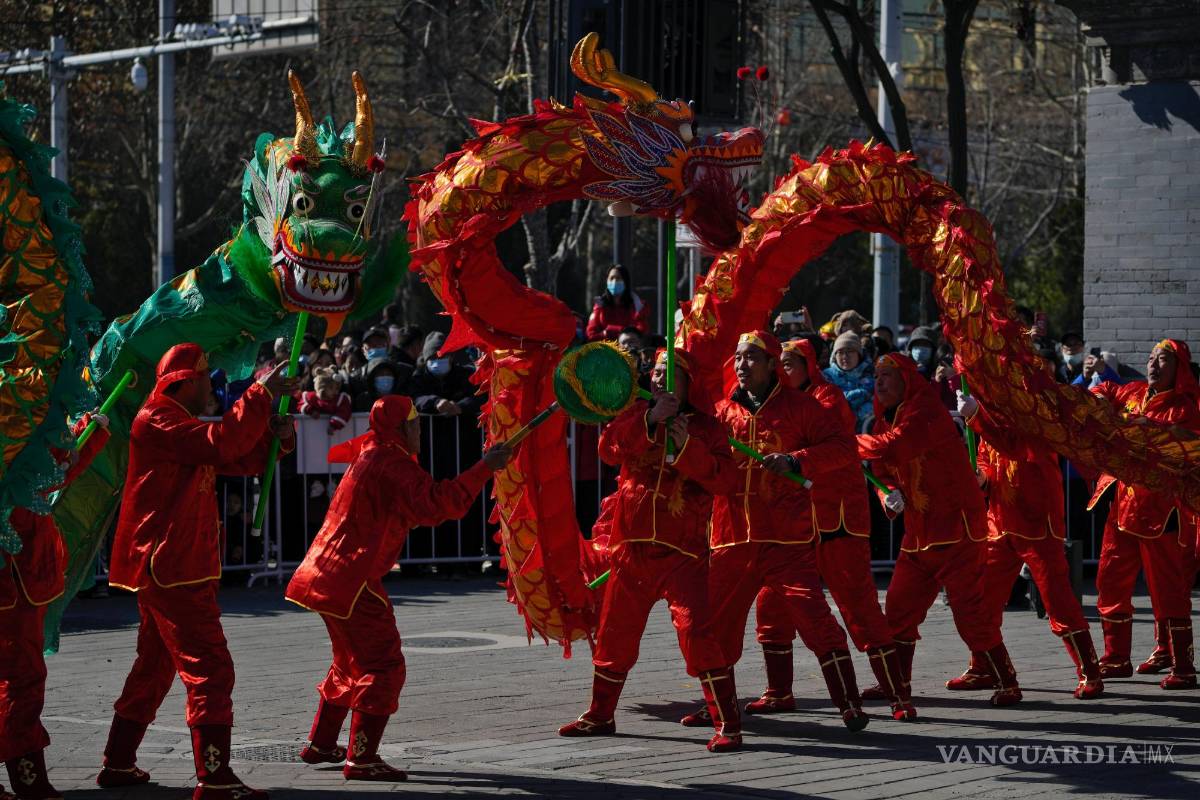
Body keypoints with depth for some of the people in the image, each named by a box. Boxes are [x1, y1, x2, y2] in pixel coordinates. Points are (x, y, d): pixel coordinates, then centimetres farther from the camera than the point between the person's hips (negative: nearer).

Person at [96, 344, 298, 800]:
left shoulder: (184, 424, 20)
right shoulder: (157, 421, -12)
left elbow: (243, 460, 18)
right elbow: (221, 444, -28)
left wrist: (275, 435, -2)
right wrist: (262, 395, -22)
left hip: (164, 568, 11)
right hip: (170, 568, -11)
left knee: (154, 667, 19)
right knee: (209, 668, -14)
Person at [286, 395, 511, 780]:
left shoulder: (369, 452, 13)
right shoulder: (392, 466, -17)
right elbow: (439, 503, -29)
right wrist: (485, 468, -26)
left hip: (327, 575, 11)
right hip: (352, 582, -11)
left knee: (352, 662, 23)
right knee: (383, 666, -7)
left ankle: (320, 745, 31)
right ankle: (361, 760, -8)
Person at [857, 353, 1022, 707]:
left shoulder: (925, 411, -15)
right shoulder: (887, 418, 14)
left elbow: (890, 448, -30)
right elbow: (885, 469, 17)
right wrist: (891, 493, -6)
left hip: (955, 525, -9)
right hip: (918, 529, 9)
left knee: (969, 608, -11)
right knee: (898, 605, 9)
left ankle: (1007, 683, -3)